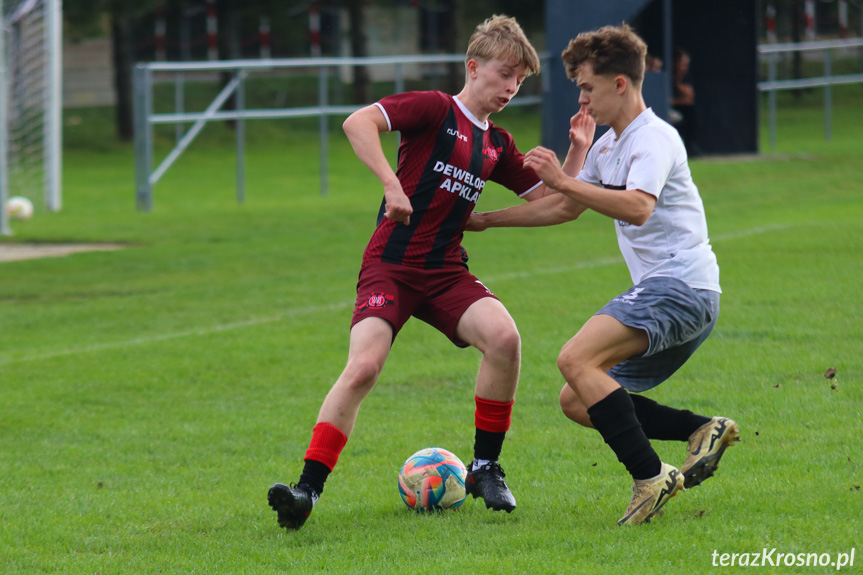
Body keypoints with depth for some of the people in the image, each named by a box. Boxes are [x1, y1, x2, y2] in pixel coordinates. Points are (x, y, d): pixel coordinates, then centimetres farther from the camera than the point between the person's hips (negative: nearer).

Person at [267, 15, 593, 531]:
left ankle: (486, 468, -6)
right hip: (391, 266, -5)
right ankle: (308, 490, -18)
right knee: (364, 367, -24)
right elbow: (358, 123, -18)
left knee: (504, 336, -23)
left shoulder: (498, 145, 15)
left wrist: (579, 149, 8)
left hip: (447, 272, 5)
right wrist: (392, 183, -26)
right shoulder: (434, 109, -4)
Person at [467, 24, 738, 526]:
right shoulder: (608, 146, 18)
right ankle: (703, 429, 2)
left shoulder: (654, 139, -12)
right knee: (578, 403, 8)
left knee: (577, 360, -26)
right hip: (659, 293, 10)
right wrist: (486, 220, 32)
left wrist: (564, 180, -32)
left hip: (681, 286, -10)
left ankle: (650, 478, -26)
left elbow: (637, 207, -31)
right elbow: (566, 208, 32)